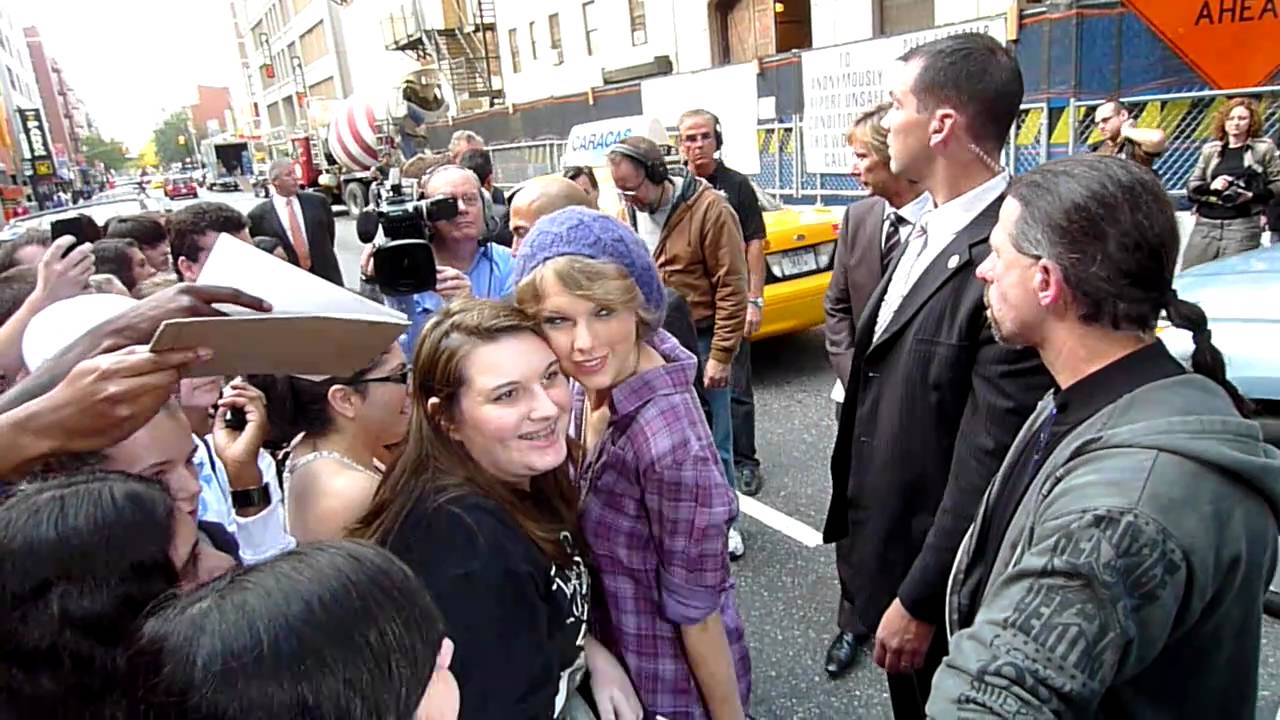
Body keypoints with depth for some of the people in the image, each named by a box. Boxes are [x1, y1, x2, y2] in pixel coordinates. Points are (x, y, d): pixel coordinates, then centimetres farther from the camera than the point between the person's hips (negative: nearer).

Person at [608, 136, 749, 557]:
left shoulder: (708, 209, -14)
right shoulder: (630, 213, 5)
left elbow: (731, 286, -14)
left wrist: (720, 355, -14)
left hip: (700, 340, -5)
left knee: (711, 440, 7)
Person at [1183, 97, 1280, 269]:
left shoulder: (1264, 148, 6)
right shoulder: (1210, 149, 12)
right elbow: (1191, 185, 13)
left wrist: (1252, 195, -12)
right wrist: (1210, 186, -7)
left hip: (1243, 226, -2)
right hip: (1205, 224, 3)